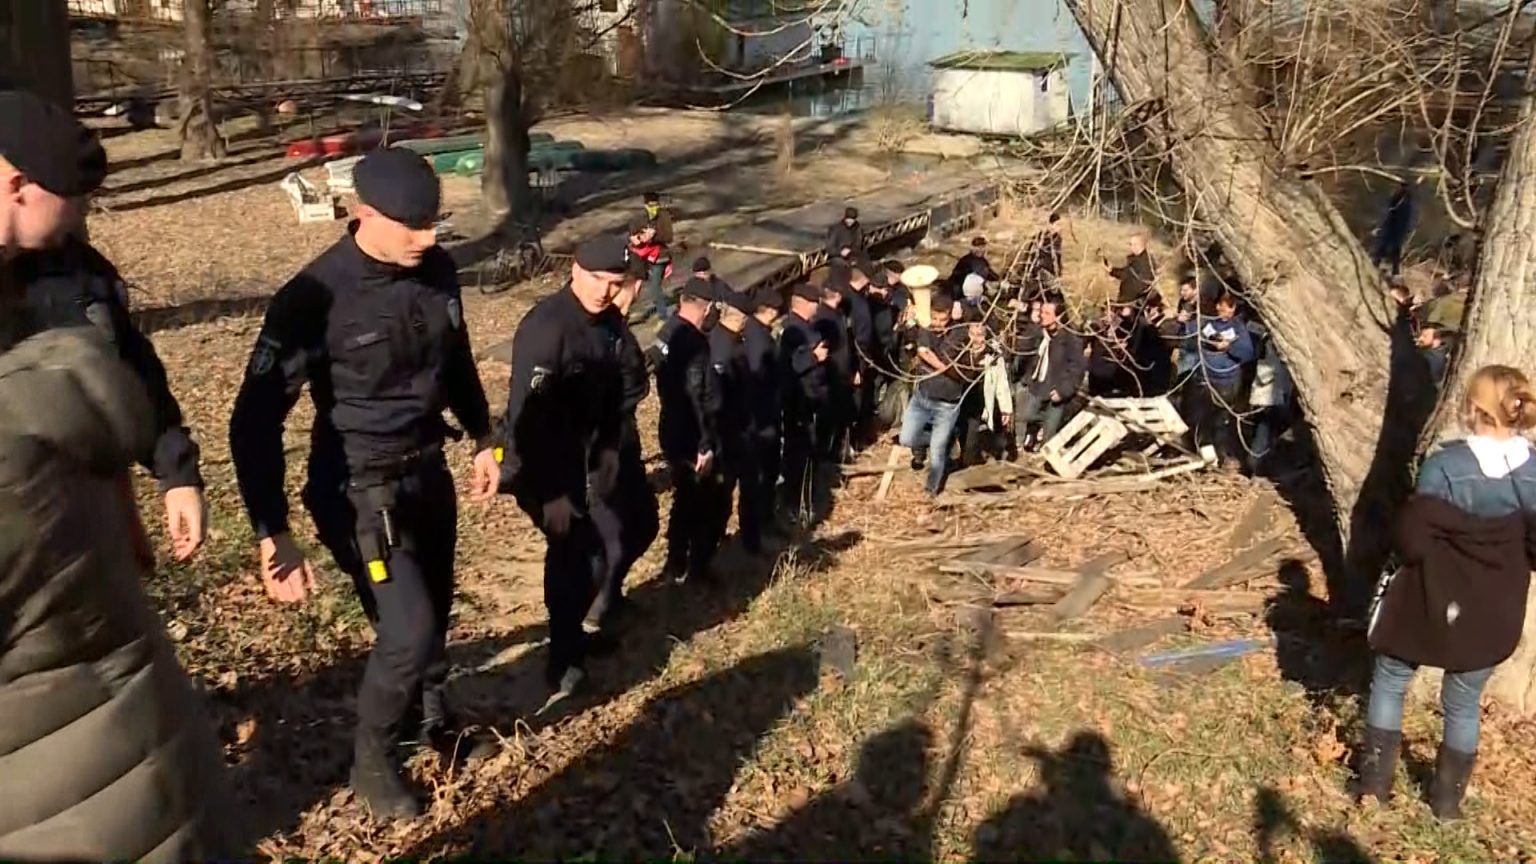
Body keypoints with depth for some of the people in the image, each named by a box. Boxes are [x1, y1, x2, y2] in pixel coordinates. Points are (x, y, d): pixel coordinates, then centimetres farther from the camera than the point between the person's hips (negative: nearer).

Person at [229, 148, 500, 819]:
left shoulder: (437, 270, -5)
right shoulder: (316, 295, -23)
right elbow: (256, 420, -21)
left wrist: (482, 440, 19)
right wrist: (274, 536, -26)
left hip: (429, 472, 6)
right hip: (360, 491, -6)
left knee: (433, 613, 19)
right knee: (409, 629, -8)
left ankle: (433, 718, 47)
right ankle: (370, 761, 19)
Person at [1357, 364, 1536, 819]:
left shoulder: (1445, 466, -21)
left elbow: (1412, 540, -21)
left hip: (1431, 601, -4)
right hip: (1492, 612, 4)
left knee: (1390, 683, 17)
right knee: (1464, 703, 20)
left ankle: (1375, 781, 24)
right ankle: (1448, 798, 30)